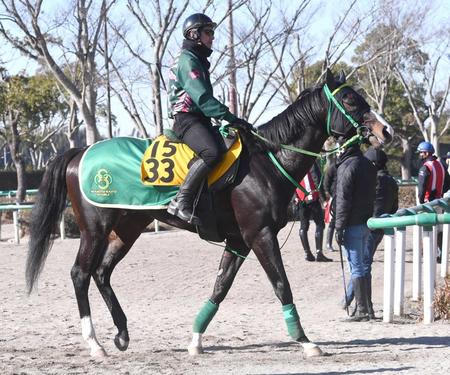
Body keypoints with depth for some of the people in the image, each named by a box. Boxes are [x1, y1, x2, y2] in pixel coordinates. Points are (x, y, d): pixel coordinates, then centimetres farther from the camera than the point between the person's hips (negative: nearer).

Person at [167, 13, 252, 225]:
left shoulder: (198, 61, 23)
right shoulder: (187, 61, -9)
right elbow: (203, 98, -20)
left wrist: (229, 119, 18)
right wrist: (231, 118, -25)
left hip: (200, 120, 11)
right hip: (186, 119, -11)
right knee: (212, 152, -34)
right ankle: (181, 202, -32)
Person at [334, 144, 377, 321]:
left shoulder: (346, 167, -16)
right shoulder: (368, 165, 10)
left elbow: (343, 200, -17)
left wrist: (339, 228, -13)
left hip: (353, 224, -8)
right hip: (367, 222, 8)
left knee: (356, 267, -5)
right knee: (364, 264, 15)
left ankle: (362, 310, -4)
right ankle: (366, 305, 20)